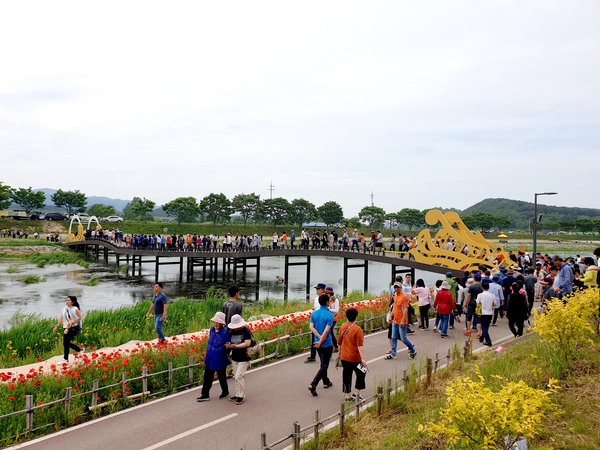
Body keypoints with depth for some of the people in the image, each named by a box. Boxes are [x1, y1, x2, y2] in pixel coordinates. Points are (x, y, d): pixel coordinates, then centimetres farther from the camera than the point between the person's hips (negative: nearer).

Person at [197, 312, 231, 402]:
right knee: (207, 377, 13)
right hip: (209, 359, 6)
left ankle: (225, 392, 35)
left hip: (219, 360, -6)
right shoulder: (212, 329, -1)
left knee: (222, 377, 14)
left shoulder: (225, 332, -22)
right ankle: (205, 395, 25)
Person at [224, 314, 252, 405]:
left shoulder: (246, 331, -15)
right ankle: (237, 395, 26)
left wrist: (235, 346, -33)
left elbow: (247, 343, -26)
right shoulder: (232, 331, 4)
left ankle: (242, 396, 6)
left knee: (238, 377, -9)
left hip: (243, 358, -7)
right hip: (234, 357, 7)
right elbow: (229, 342, 13)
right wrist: (228, 345, -12)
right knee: (236, 377, 13)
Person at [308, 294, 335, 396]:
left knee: (323, 363, 24)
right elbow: (326, 331, -23)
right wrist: (321, 341, -15)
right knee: (324, 366, 1)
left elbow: (311, 327, -5)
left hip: (318, 342, 6)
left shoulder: (314, 313, 0)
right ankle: (313, 385, -11)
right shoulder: (329, 315, -18)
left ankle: (326, 382, 38)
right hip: (327, 344, -6)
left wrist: (319, 338, -9)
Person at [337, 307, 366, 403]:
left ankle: (347, 396, 20)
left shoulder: (343, 327, 0)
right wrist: (363, 358, -17)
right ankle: (356, 394, 14)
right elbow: (359, 346, -20)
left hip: (344, 357, 5)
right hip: (355, 358, -5)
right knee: (361, 374, 15)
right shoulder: (357, 329, -18)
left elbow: (339, 342, 9)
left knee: (346, 376, 13)